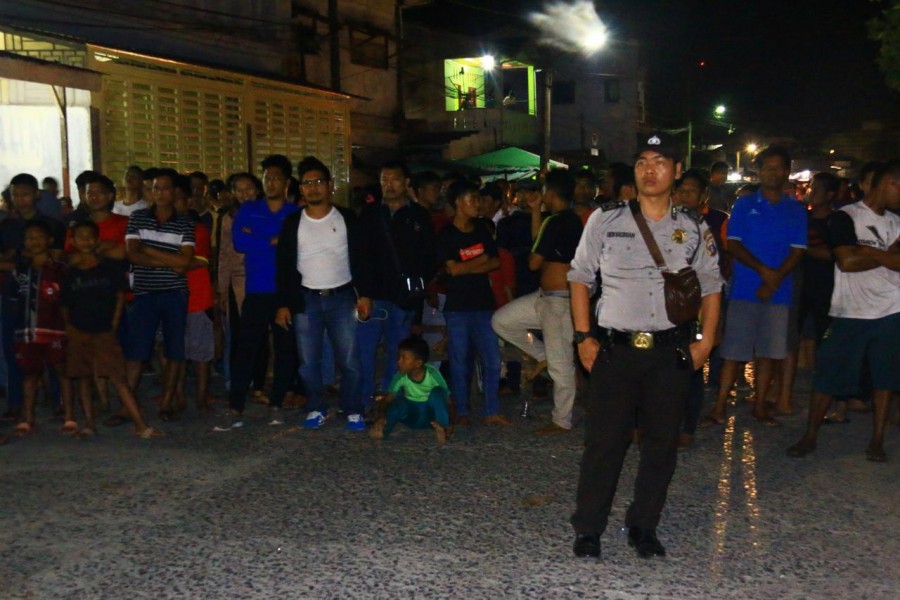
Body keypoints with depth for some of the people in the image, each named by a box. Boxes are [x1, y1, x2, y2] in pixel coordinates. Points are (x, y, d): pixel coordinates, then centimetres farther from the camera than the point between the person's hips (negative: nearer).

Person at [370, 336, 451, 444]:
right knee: (399, 401, -31)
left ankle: (441, 428, -34)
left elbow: (447, 397, -16)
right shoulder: (400, 376, -15)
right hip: (411, 416, 1)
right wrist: (382, 416, -41)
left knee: (437, 392, -31)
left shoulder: (432, 374, -20)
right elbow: (388, 398, -20)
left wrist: (449, 422, -28)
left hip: (430, 414, -1)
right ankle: (383, 430, -41)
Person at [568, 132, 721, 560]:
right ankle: (588, 529, 12)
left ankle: (644, 527, 24)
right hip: (615, 349, -2)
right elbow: (580, 277, 7)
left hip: (671, 352, 2)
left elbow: (711, 287, 14)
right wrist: (583, 336, 0)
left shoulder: (694, 229, 8)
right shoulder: (606, 220, 3)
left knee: (661, 444, 8)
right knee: (604, 442, -2)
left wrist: (706, 340, 3)